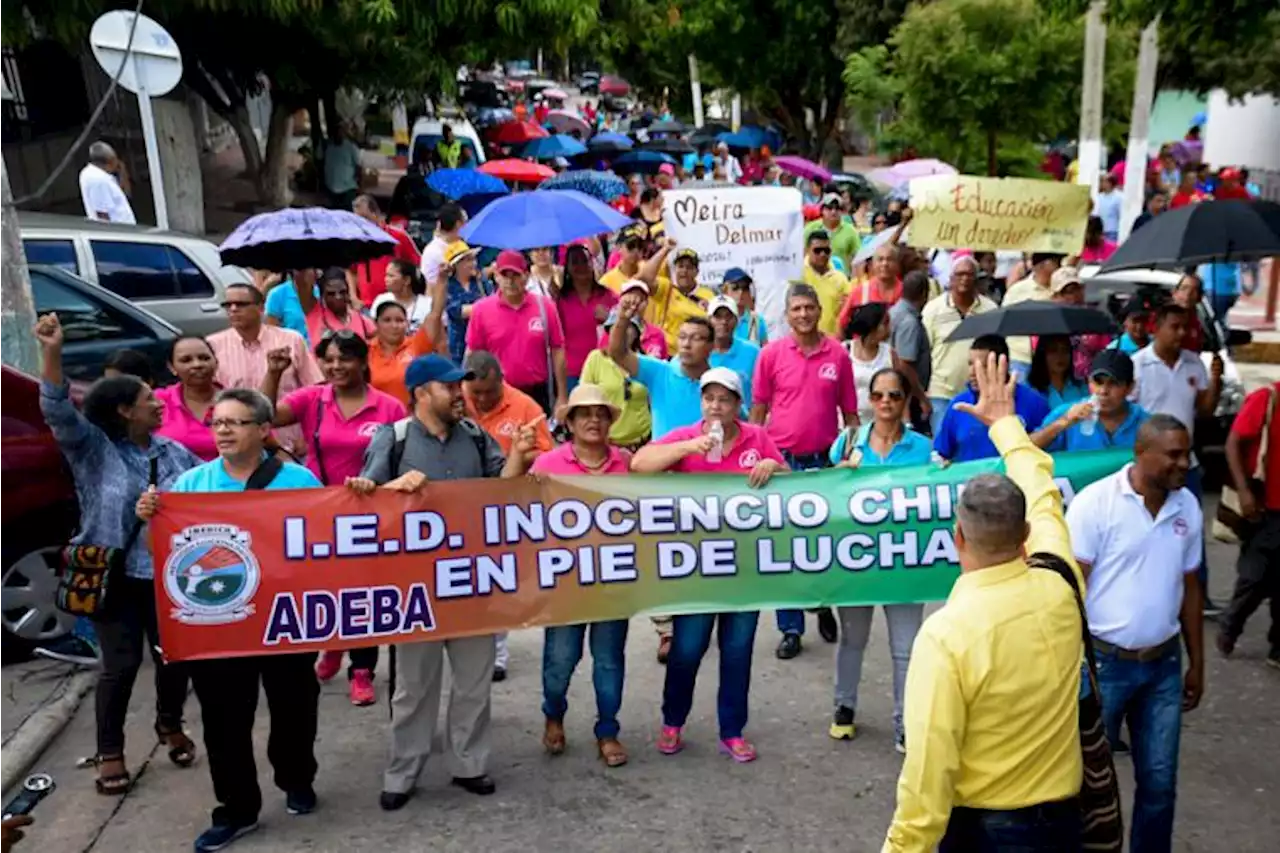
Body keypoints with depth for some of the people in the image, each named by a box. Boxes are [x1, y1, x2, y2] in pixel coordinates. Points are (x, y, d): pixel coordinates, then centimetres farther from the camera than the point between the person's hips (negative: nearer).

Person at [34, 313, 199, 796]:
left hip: (169, 575, 4)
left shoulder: (172, 451, 8)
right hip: (114, 578, -4)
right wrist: (52, 354, -30)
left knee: (175, 656, 11)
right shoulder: (91, 447, -6)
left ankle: (170, 726, 38)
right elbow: (58, 413, -21)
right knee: (121, 665, 0)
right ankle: (109, 752, 19)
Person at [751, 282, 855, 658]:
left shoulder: (837, 354, 1)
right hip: (782, 459, -1)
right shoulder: (771, 353, -2)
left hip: (825, 459, 1)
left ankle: (823, 604, 36)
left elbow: (850, 412, 6)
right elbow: (757, 410, 2)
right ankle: (791, 628, 14)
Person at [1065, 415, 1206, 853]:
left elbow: (1190, 587, 12)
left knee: (1159, 780, 13)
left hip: (1163, 663, 5)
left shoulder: (1189, 507, 3)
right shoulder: (1096, 501, -14)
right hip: (1102, 661, -4)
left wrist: (1196, 663, 14)